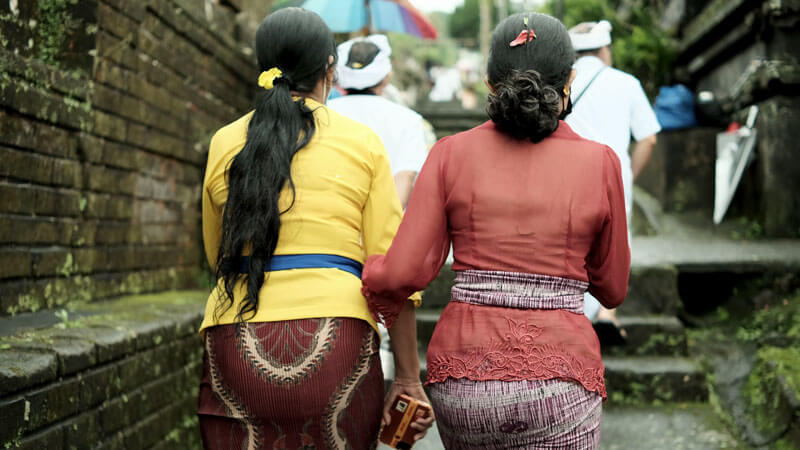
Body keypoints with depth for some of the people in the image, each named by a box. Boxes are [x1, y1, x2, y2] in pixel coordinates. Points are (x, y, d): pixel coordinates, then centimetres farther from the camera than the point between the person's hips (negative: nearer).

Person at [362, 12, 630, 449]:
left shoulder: (452, 154, 0)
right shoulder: (598, 162, -1)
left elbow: (403, 273, -5)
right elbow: (611, 289, 10)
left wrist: (371, 271, 17)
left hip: (464, 373, 3)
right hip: (557, 383, -2)